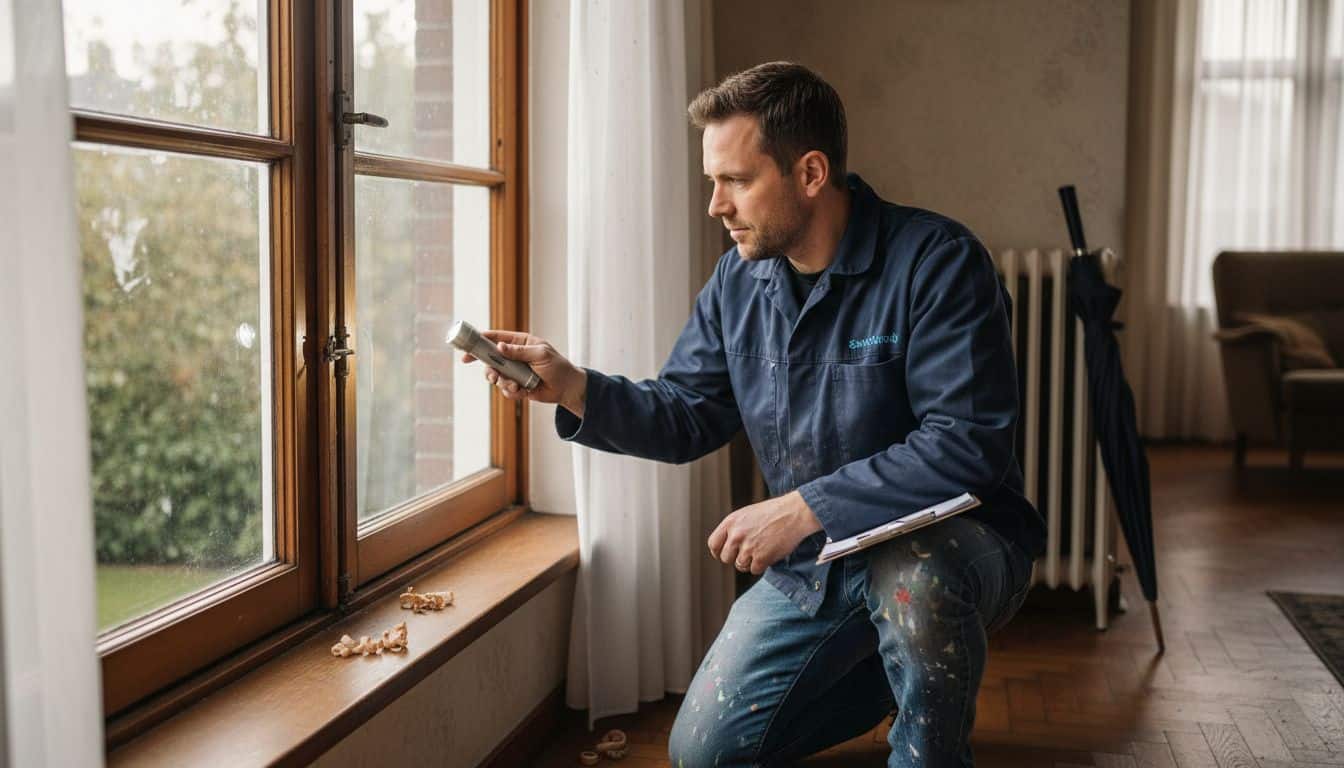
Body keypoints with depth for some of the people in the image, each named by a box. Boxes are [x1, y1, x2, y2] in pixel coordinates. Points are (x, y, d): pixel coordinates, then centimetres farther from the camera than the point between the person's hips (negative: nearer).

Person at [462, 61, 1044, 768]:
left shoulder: (935, 261, -21)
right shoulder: (738, 282, 1)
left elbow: (967, 444, -28)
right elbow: (688, 417, 5)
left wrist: (806, 506, -30)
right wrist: (573, 387, -11)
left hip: (955, 537, -6)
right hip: (810, 567, 6)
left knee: (909, 574, -42)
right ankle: (884, 669, 29)